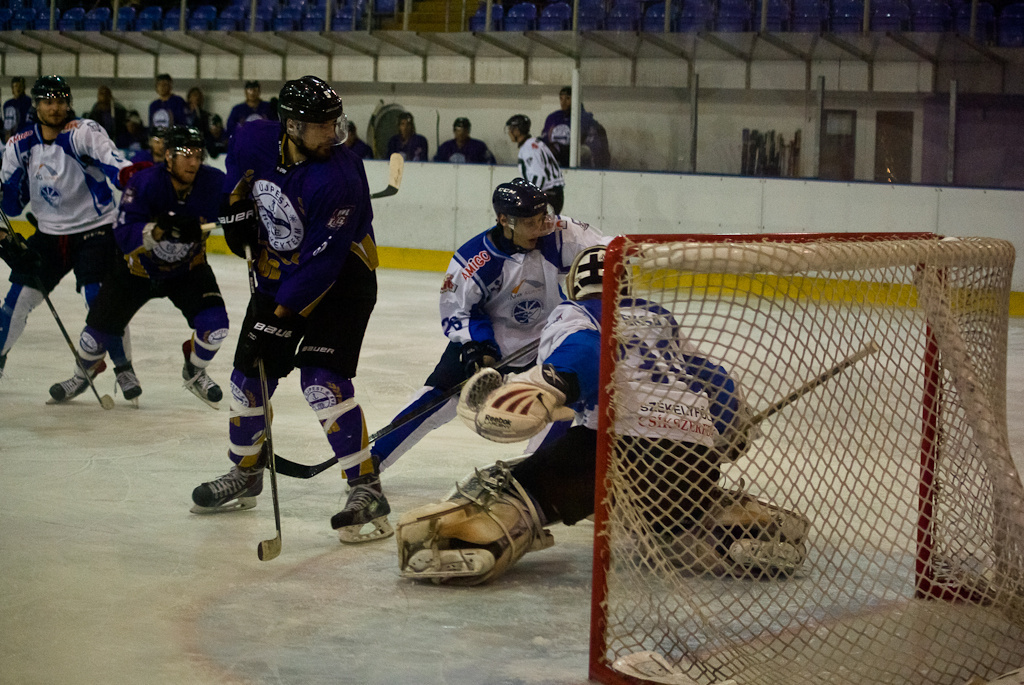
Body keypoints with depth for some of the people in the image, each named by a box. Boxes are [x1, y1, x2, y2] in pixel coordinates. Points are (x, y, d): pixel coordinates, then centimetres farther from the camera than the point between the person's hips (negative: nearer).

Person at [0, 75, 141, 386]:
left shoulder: (83, 132, -13)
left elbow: (110, 160, -32)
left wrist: (132, 176, -53)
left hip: (94, 229, -4)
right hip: (49, 234, 4)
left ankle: (123, 368, 3)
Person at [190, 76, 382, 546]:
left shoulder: (338, 177, -30)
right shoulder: (255, 141, -11)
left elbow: (322, 260, -28)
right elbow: (240, 175, 17)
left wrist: (283, 313, -25)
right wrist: (238, 208, 4)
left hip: (339, 281, -7)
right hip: (278, 272, 7)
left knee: (322, 381, -20)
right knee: (249, 374, 11)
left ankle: (365, 490, -13)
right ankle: (245, 474, 31)